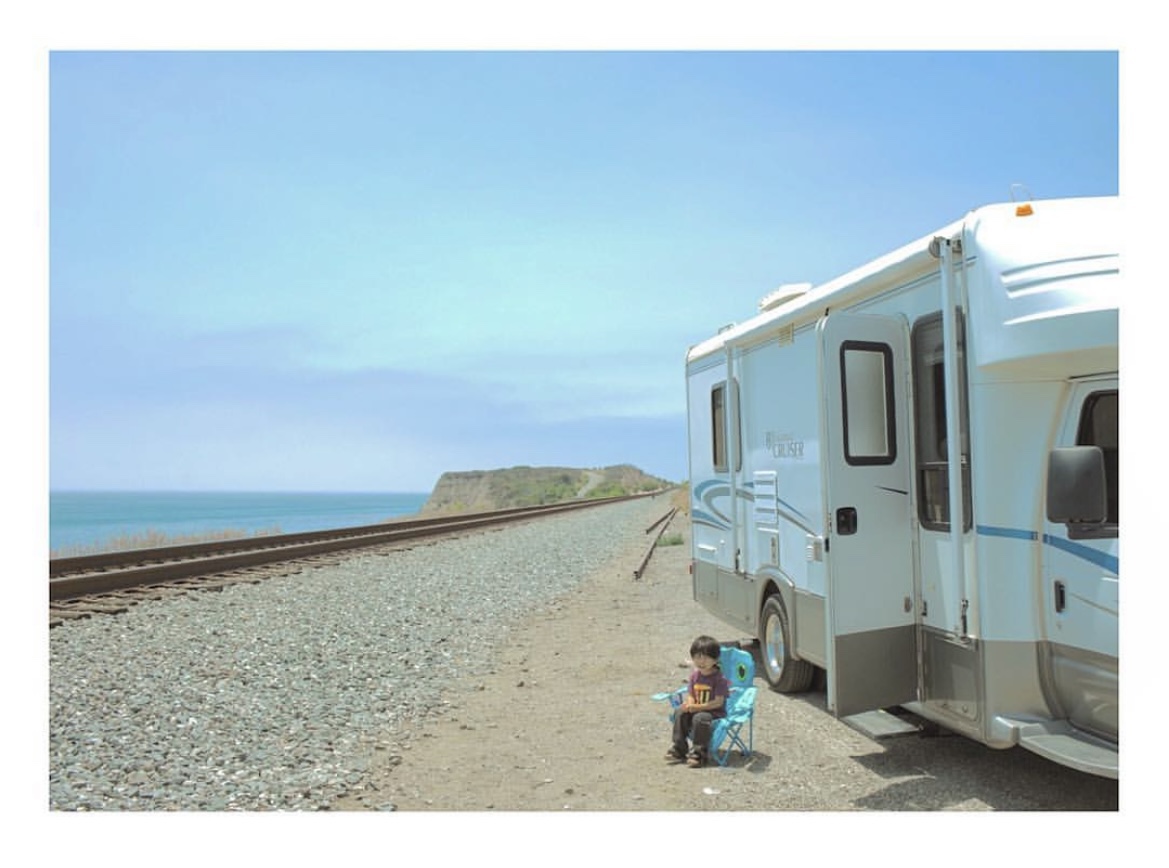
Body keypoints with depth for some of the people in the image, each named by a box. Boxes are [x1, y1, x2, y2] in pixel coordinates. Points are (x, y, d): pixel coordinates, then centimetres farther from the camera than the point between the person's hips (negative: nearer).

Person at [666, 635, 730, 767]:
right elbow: (690, 695, 10)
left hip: (715, 712, -6)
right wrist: (689, 703, -16)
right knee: (679, 712, -17)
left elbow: (718, 702, -19)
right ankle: (678, 749, -8)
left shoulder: (720, 678, -16)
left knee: (700, 718, -34)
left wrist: (698, 707, -23)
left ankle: (698, 754, -20)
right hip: (696, 709, 6)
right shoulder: (694, 675, 4)